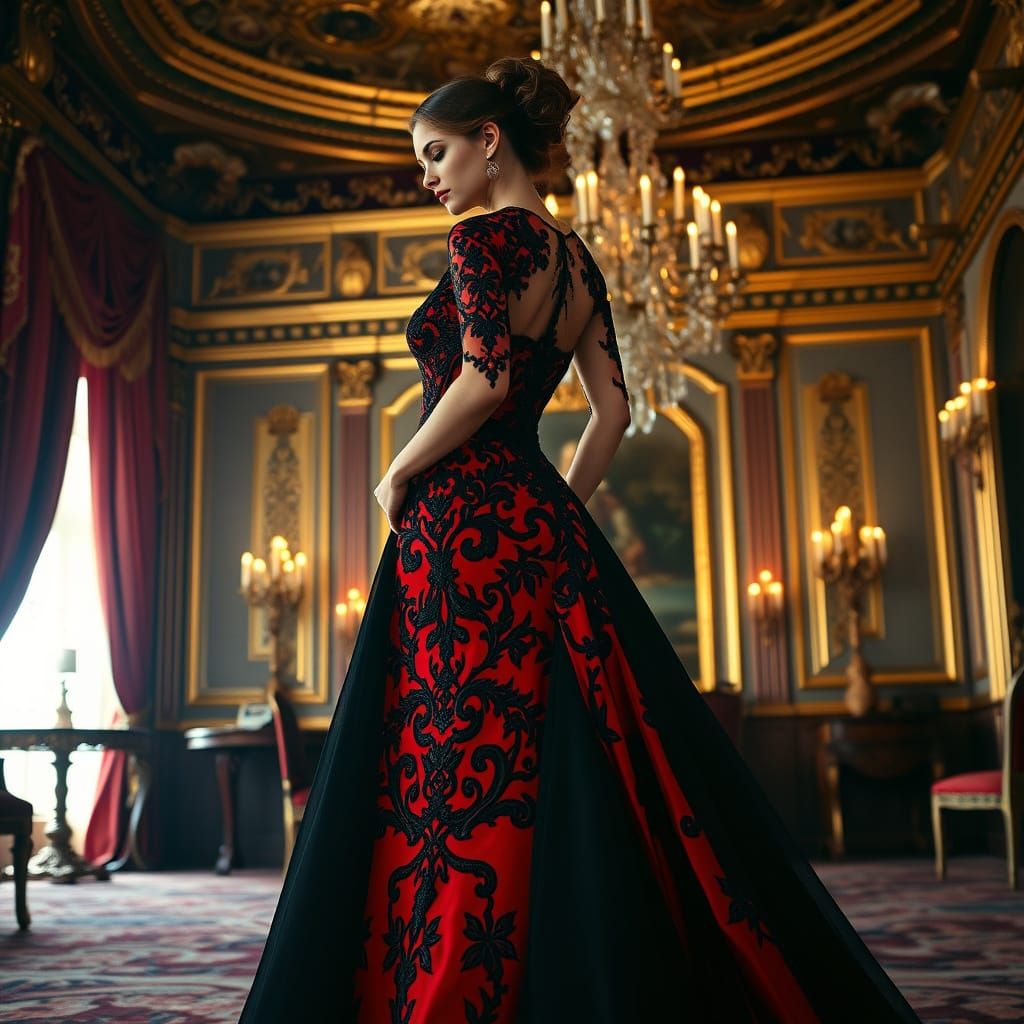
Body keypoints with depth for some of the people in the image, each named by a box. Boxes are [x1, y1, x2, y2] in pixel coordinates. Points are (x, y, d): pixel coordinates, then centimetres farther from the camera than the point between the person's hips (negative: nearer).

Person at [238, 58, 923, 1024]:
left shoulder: (483, 234, -6)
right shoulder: (576, 258, 18)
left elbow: (484, 378, -20)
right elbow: (612, 410, 16)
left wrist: (397, 475, -7)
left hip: (465, 520, -9)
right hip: (545, 532, 9)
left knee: (460, 778, -7)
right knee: (571, 786, 12)